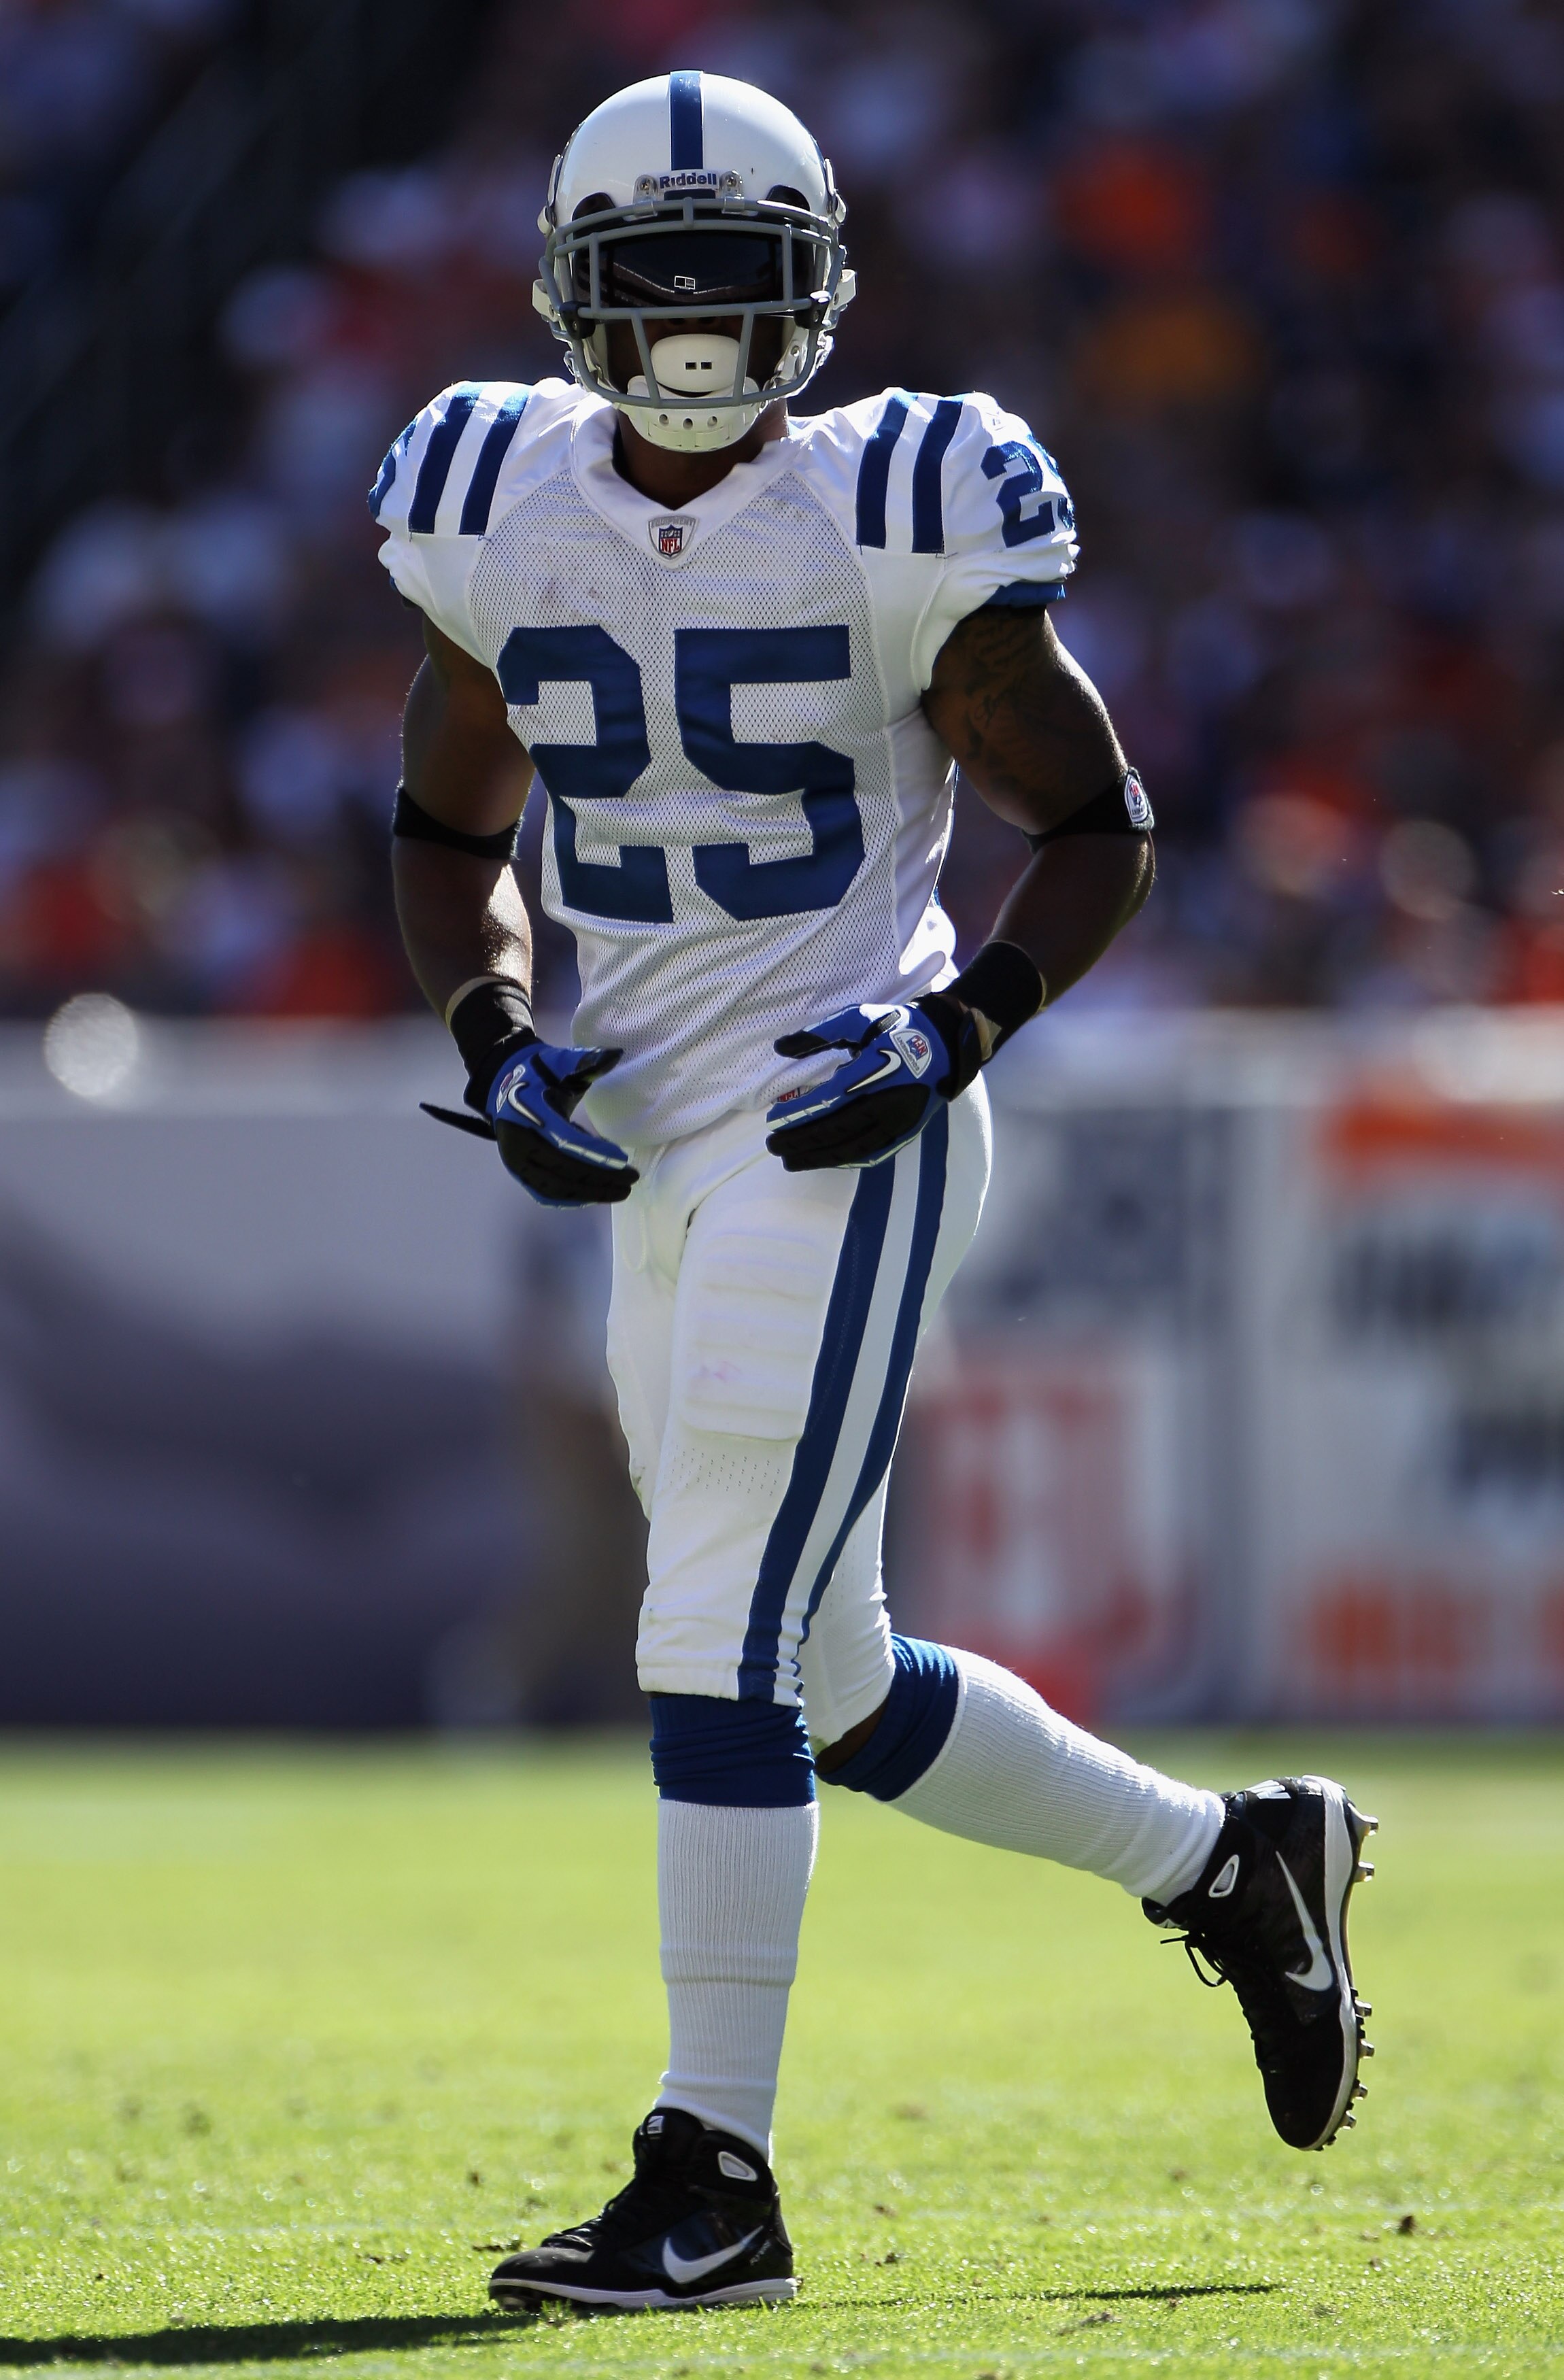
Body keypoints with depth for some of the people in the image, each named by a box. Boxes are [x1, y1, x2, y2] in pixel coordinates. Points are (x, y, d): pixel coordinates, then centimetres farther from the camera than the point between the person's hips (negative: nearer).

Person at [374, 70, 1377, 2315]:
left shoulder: (895, 529, -9)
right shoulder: (506, 519, 5)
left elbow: (1100, 827, -1)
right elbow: (446, 831, 19)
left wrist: (956, 1031, -15)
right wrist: (498, 1045, 2)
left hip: (843, 1135, -7)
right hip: (656, 1146, 7)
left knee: (729, 1645, -13)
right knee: (828, 1678, 13)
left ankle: (714, 2176, -8)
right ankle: (1234, 1866, 32)